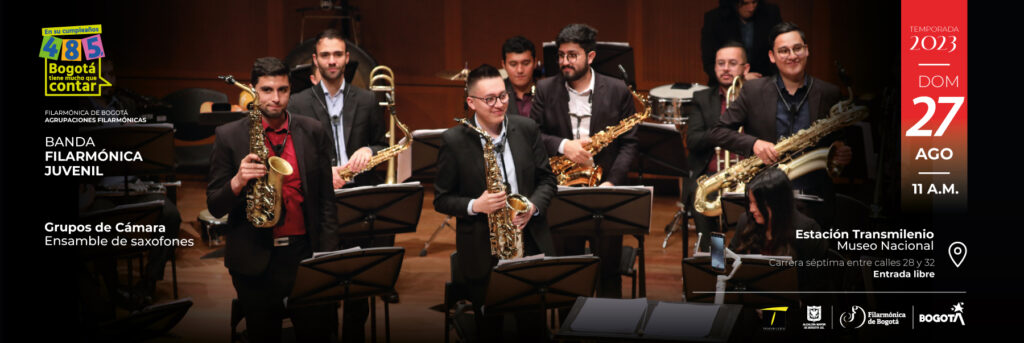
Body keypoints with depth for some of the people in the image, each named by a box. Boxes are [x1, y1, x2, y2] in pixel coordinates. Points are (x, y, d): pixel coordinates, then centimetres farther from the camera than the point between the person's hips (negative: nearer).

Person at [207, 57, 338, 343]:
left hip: (305, 253, 1)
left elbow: (326, 199, 7)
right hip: (255, 262, -1)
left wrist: (328, 255, 0)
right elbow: (215, 207, -1)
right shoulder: (229, 136, -1)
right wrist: (238, 181, -22)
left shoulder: (313, 133, 4)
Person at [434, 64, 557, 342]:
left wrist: (533, 206, -12)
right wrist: (475, 206, -21)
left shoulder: (527, 129, 1)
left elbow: (546, 179, 8)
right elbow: (442, 199, -3)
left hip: (530, 245, 2)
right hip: (482, 254, -2)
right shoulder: (453, 141, -8)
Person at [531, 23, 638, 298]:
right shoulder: (545, 90, 5)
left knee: (609, 269, 3)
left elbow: (628, 142, 2)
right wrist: (562, 145, -18)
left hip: (604, 188, -1)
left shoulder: (617, 91, 2)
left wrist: (612, 182, -10)